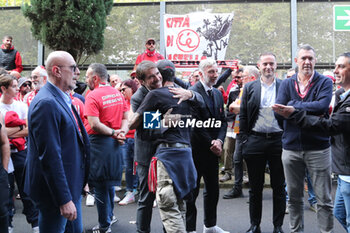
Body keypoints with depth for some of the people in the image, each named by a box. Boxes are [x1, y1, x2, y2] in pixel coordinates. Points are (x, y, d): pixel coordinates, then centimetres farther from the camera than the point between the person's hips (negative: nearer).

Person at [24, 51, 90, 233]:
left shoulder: (62, 99, 10)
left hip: (72, 186, 10)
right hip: (56, 190, -10)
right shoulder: (46, 103, -22)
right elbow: (50, 157, -25)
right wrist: (64, 200, -25)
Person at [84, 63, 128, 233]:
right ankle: (109, 216, 33)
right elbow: (126, 117, 8)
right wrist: (122, 132, -6)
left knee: (100, 186, 3)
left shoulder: (93, 96, -15)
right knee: (109, 182, 21)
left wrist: (114, 133, -14)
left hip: (99, 143, -7)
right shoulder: (117, 93, 8)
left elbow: (94, 125, -23)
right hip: (115, 143, 7)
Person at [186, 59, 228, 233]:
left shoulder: (217, 94, 13)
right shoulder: (193, 93, -11)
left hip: (213, 149, 8)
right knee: (192, 190, 1)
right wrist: (210, 143, -13)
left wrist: (219, 140, -5)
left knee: (213, 189, 14)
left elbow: (222, 120, 12)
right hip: (196, 149, -7)